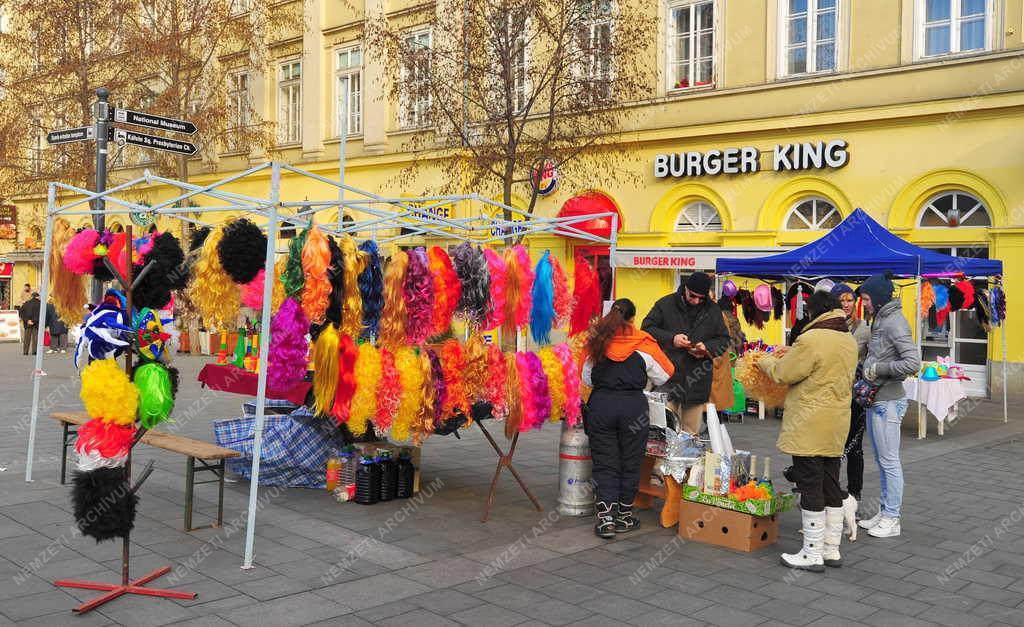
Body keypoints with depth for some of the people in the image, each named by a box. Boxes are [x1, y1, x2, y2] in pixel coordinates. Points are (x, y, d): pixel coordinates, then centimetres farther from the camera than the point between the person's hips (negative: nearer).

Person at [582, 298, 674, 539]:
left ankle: (605, 517, -1)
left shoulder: (596, 341, 4)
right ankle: (624, 516, 21)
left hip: (601, 404, 1)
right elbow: (663, 376, 7)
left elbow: (587, 378, 11)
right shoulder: (644, 344, -2)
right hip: (634, 405, -1)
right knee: (630, 463, 11)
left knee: (604, 463, 7)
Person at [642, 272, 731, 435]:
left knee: (692, 433, 8)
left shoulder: (713, 310, 8)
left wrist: (707, 348, -7)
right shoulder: (666, 304, -1)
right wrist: (671, 338, -15)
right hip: (668, 379, -3)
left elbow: (723, 339, 14)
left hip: (697, 384, 3)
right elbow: (647, 328, -1)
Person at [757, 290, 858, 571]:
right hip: (836, 427, 8)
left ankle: (812, 554, 6)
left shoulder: (811, 339, -18)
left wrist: (765, 360, 8)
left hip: (810, 428, -8)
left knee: (811, 490, -1)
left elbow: (783, 374, -12)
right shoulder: (849, 341, 9)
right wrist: (792, 354, 17)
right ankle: (832, 550, 23)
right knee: (831, 487, 15)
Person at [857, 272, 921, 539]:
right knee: (882, 461, 16)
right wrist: (869, 370, 7)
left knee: (889, 461, -1)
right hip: (875, 399, 10)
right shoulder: (880, 320, 13)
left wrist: (877, 369, -17)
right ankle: (884, 513, 26)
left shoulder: (895, 321, -15)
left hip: (888, 402, -10)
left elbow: (912, 363, -23)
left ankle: (892, 519, 8)